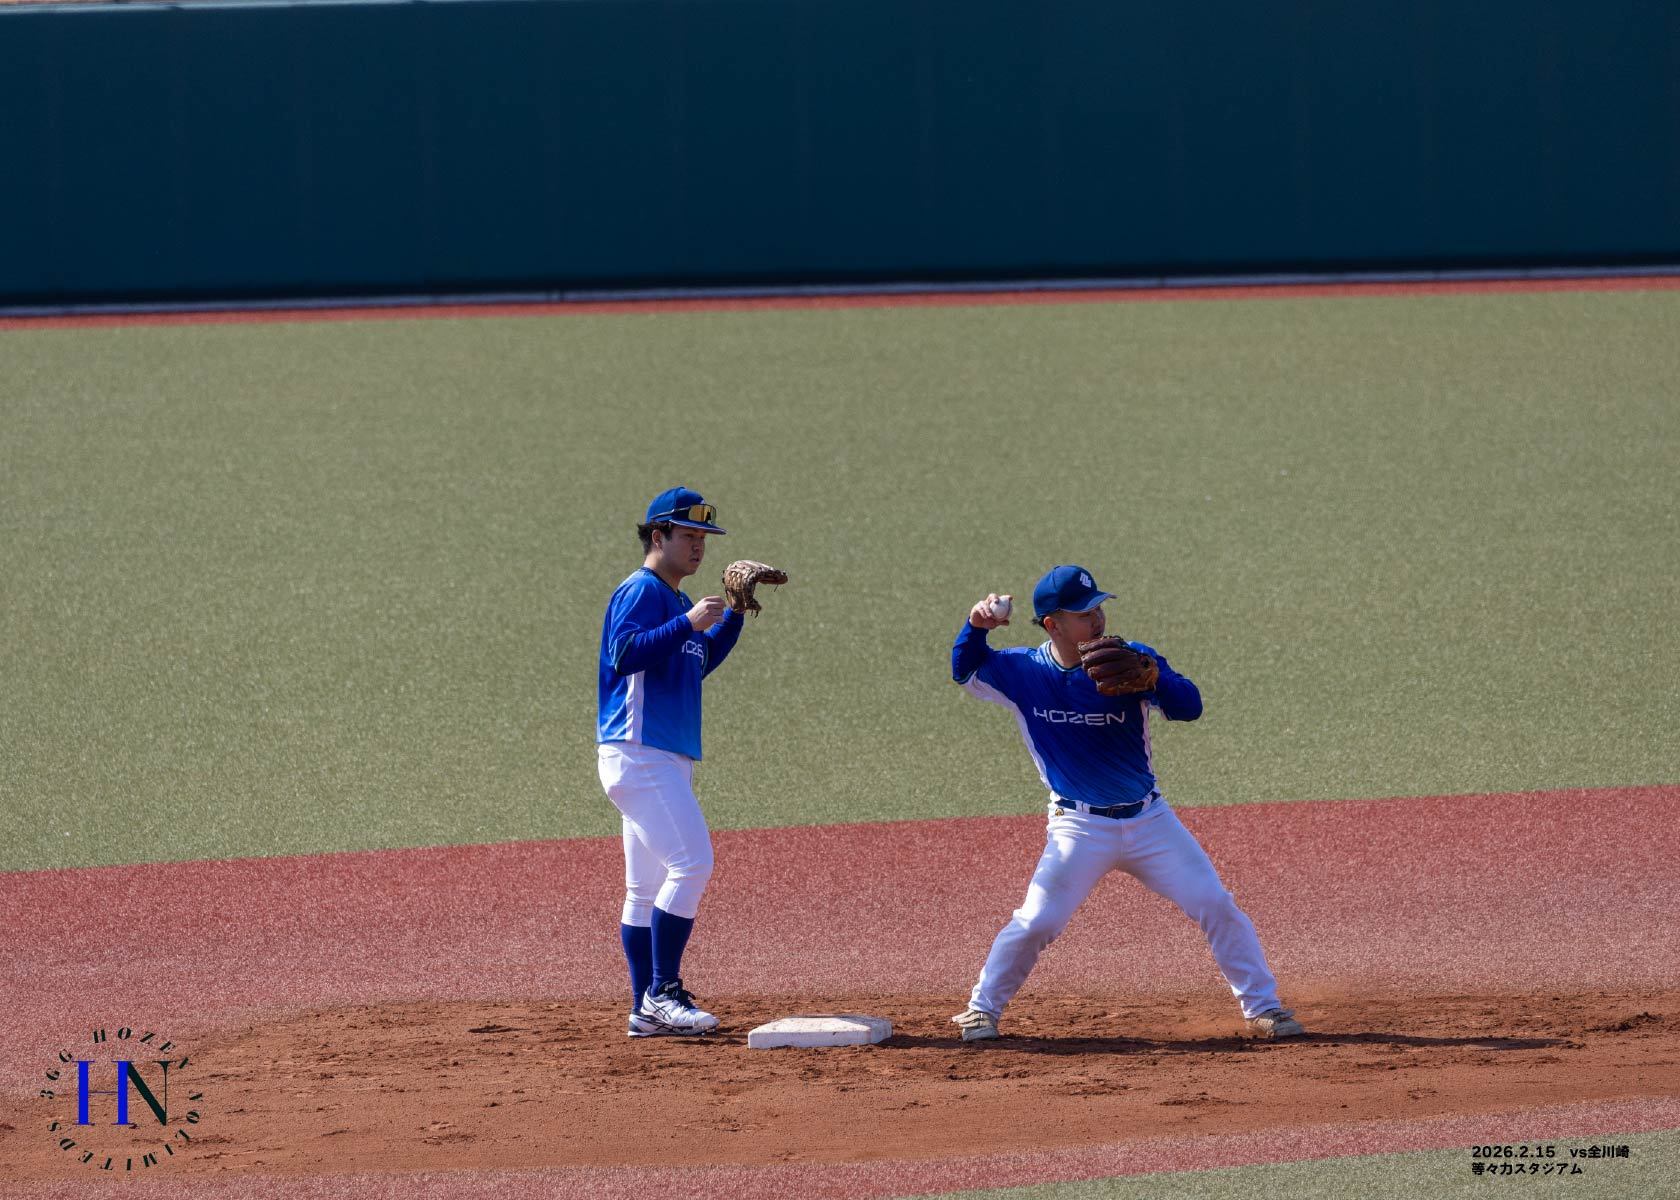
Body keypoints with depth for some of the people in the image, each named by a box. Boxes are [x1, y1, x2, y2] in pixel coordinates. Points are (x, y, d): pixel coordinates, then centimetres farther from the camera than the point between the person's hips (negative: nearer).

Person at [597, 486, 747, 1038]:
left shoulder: (673, 600, 20)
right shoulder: (640, 592, -9)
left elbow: (699, 661, 28)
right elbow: (625, 654, -23)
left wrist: (733, 614, 17)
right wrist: (688, 623, -27)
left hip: (668, 759, 11)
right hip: (639, 753, -11)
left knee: (648, 887, 9)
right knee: (691, 862, -17)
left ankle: (647, 1010, 11)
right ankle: (663, 992, -15)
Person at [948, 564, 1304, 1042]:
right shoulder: (1024, 672, -6)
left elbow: (1189, 707, -14)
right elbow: (965, 670, 5)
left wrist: (1154, 680, -35)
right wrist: (977, 627, -15)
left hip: (1149, 821, 1)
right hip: (1080, 829, -1)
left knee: (1216, 906, -3)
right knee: (1036, 922, -12)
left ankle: (1262, 1007, 10)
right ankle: (983, 1008, 10)